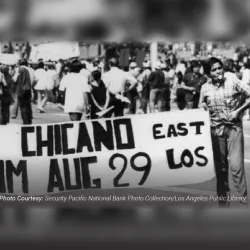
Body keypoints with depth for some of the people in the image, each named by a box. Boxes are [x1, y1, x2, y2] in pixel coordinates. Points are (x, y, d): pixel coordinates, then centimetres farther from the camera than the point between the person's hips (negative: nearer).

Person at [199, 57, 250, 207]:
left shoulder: (233, 82, -7)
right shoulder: (205, 88, 2)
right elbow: (202, 106, 17)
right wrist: (203, 107, -5)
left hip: (234, 128, -3)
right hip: (216, 130, 3)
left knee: (236, 165, -13)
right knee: (220, 167, 9)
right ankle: (223, 202, 19)